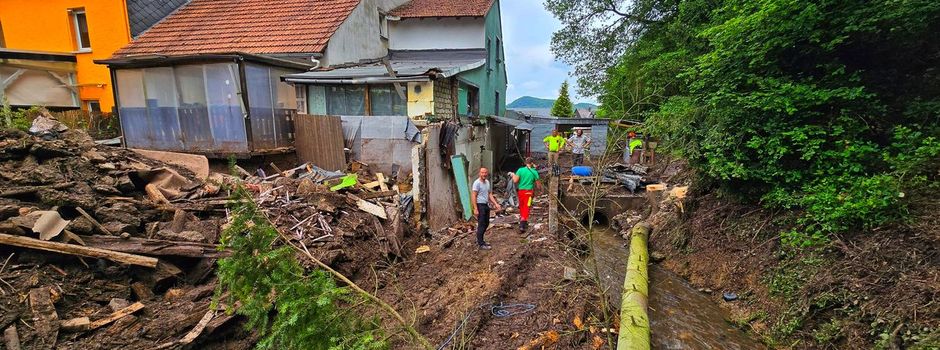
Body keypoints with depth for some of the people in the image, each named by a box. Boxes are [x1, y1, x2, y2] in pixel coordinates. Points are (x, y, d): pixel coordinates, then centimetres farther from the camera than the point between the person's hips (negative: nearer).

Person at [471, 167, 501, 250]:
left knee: (486, 224, 15)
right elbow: (473, 196, -17)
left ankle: (479, 240, 28)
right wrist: (475, 208, -22)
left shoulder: (487, 182, 11)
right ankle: (481, 244, 2)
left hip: (486, 205, 9)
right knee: (481, 225, -5)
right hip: (480, 205, -9)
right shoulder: (477, 183, -14)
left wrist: (496, 204, 7)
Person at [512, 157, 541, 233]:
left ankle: (523, 221, 32)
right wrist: (540, 189, 23)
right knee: (526, 207, -1)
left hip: (521, 191, 2)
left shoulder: (520, 170, -2)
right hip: (529, 191, -2)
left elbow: (515, 181, -8)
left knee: (521, 207, 18)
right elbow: (537, 183, 4)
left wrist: (513, 176, 12)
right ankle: (522, 225, -12)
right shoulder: (534, 172, -2)